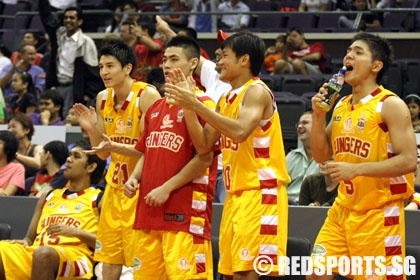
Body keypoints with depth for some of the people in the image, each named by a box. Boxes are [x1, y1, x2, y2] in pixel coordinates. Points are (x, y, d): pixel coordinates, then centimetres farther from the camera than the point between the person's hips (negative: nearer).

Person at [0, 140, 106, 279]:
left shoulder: (98, 199, 13)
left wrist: (76, 232, -11)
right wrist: (25, 242, 3)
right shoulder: (49, 196, 30)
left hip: (74, 256, -5)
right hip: (32, 253, 5)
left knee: (43, 253, -40)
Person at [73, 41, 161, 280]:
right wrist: (91, 128, -6)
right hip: (115, 187, 7)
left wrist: (118, 147, -31)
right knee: (109, 260, 8)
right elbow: (103, 153, 12)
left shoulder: (147, 95, -14)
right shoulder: (103, 99, 8)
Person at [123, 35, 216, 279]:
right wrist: (134, 178, 6)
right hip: (149, 212, 8)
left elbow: (205, 158, -13)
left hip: (186, 210, -8)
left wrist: (167, 188, -15)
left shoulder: (203, 104, -6)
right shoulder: (156, 108, 19)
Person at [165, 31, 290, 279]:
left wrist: (196, 105, -22)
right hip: (236, 193, 9)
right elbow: (204, 145, 14)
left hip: (260, 191, -9)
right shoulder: (227, 99, 17)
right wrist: (187, 108, 2)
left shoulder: (257, 91, -10)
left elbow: (240, 132, -27)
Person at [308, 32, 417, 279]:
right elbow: (321, 155, 15)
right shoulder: (341, 106, 11)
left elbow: (409, 161, -19)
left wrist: (356, 169, -24)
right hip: (344, 209, 7)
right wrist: (319, 115, 0)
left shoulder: (391, 105, -12)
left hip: (379, 212, -7)